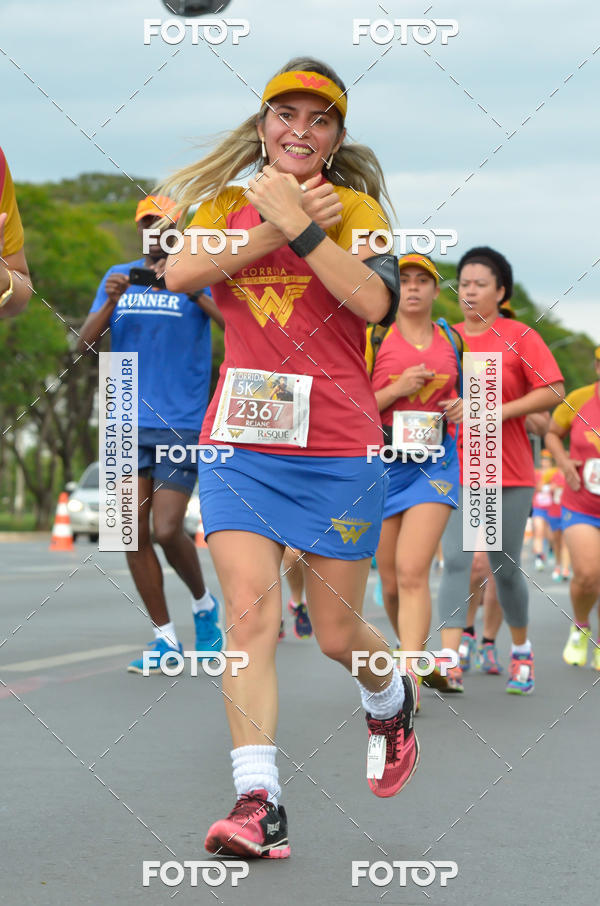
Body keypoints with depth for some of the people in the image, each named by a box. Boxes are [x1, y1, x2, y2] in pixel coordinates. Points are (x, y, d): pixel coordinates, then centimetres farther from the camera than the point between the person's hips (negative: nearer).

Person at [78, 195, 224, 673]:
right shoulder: (118, 277, 11)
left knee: (167, 529, -11)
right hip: (127, 425, 4)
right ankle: (166, 639, 12)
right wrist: (111, 301, -11)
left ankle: (205, 605, 18)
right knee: (133, 533, 1)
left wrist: (191, 289, -26)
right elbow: (85, 345, 5)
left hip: (182, 424, -4)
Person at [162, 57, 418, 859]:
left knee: (338, 634, 7)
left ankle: (391, 700, 42)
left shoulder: (353, 206, 2)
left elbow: (374, 300, -17)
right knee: (249, 612, -14)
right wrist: (279, 226, -15)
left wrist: (299, 225, -20)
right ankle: (257, 801, -16)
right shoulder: (229, 204, 9)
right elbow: (179, 271, -12)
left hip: (338, 446, -1)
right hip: (240, 444, 2)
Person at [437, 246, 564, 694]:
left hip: (510, 473, -2)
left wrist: (501, 412, -17)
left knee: (506, 568, 6)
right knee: (455, 562, -11)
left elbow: (553, 391, -9)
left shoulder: (520, 337, -2)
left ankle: (521, 650, 29)